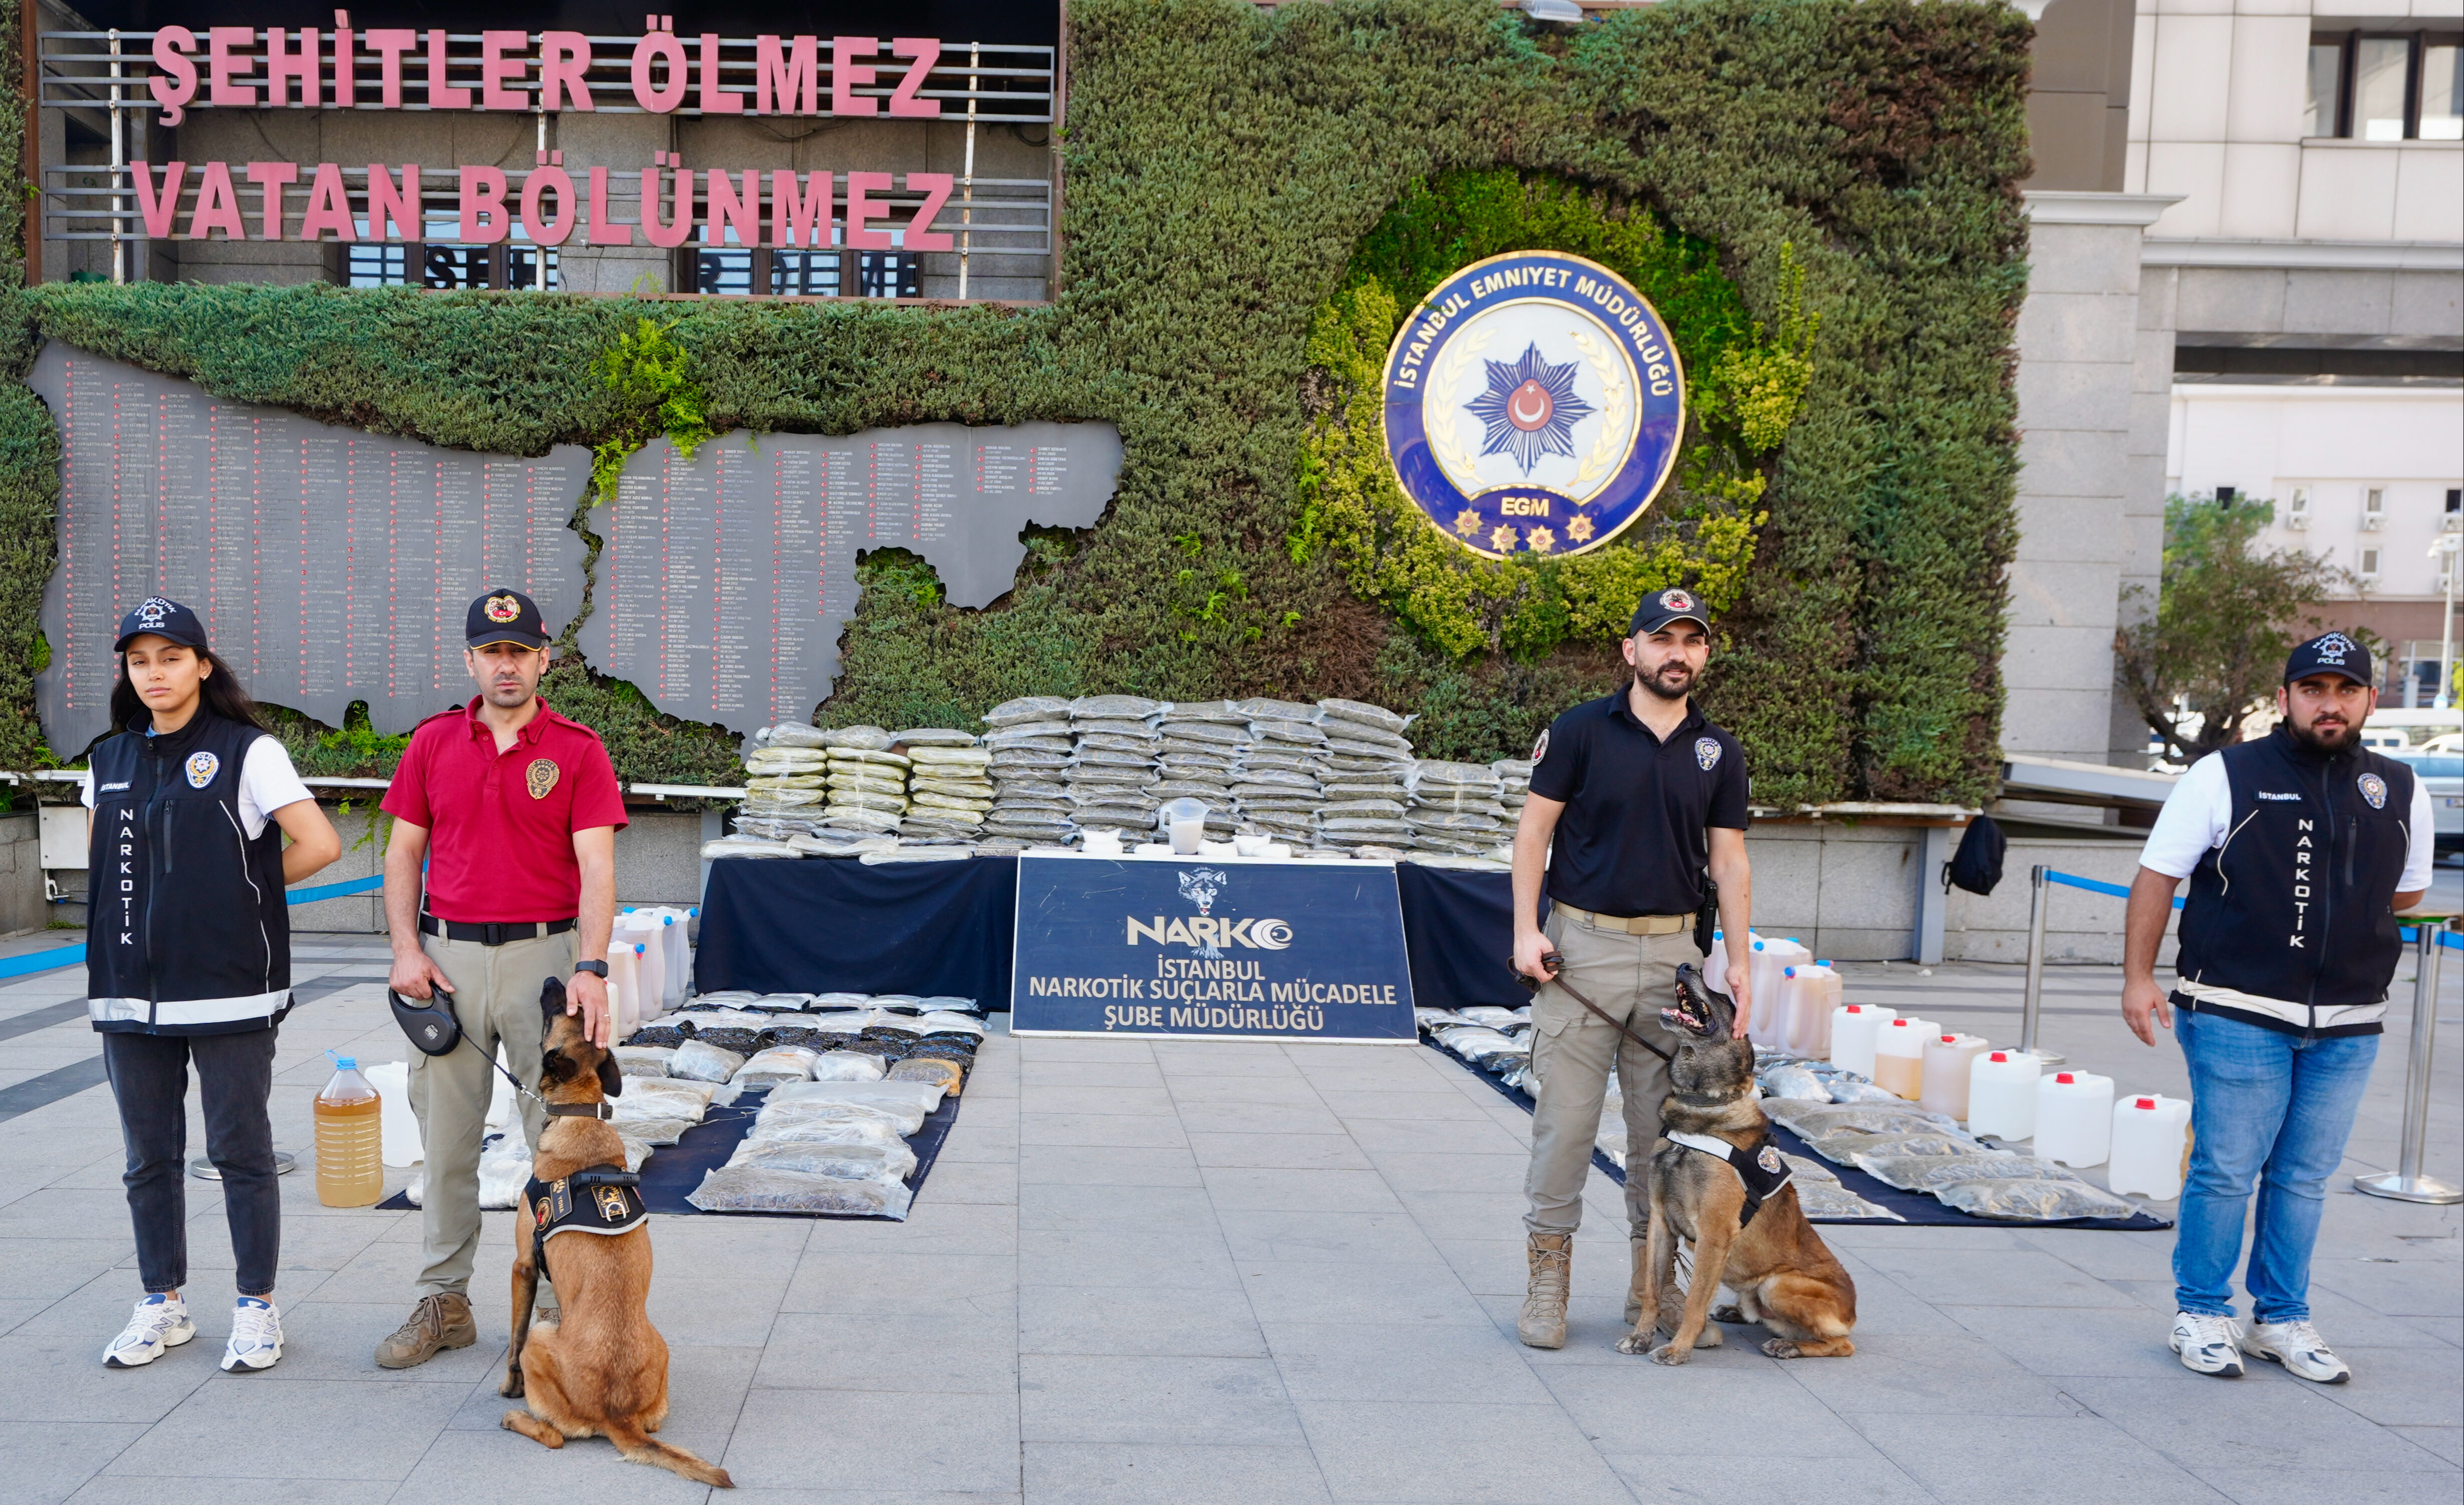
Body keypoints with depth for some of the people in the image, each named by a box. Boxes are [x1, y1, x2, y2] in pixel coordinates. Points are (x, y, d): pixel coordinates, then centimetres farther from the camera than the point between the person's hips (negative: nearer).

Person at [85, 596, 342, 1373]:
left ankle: (256, 1308, 12)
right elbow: (100, 863, 24)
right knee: (149, 1157, 12)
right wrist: (154, 905, 7)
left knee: (241, 1153, 2)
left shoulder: (247, 752, -5)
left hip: (227, 990, -5)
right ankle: (162, 1306, 25)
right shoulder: (109, 760, 12)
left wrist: (242, 890, -1)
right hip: (130, 994, 5)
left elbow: (319, 844, -12)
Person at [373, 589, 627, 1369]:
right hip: (449, 957, 3)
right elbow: (403, 851, 11)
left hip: (545, 953, -3)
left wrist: (590, 968, -22)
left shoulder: (578, 750, -3)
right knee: (446, 1136, 10)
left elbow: (596, 866, -10)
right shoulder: (433, 742, 7)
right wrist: (406, 948, -2)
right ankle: (444, 1301, 22)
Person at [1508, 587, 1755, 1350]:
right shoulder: (1580, 730, -2)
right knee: (1566, 1118, -2)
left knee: (1663, 1123, 9)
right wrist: (1526, 929, -10)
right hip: (1582, 944, -3)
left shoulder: (1719, 752, 9)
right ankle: (1548, 1278, 9)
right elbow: (1534, 829, -1)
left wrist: (1738, 962, 2)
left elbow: (1728, 859, 10)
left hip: (1673, 950, 4)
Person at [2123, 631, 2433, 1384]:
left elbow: (2405, 892, 24)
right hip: (2238, 1017, -4)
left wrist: (2342, 928, 14)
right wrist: (2139, 976, -7)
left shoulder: (2401, 793, 9)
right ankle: (2202, 1314, 16)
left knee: (2304, 1180, 11)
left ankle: (2282, 1319, 25)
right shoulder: (2225, 777, -4)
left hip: (2348, 1027, 4)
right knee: (2226, 1171, 1)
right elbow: (2158, 876, -3)